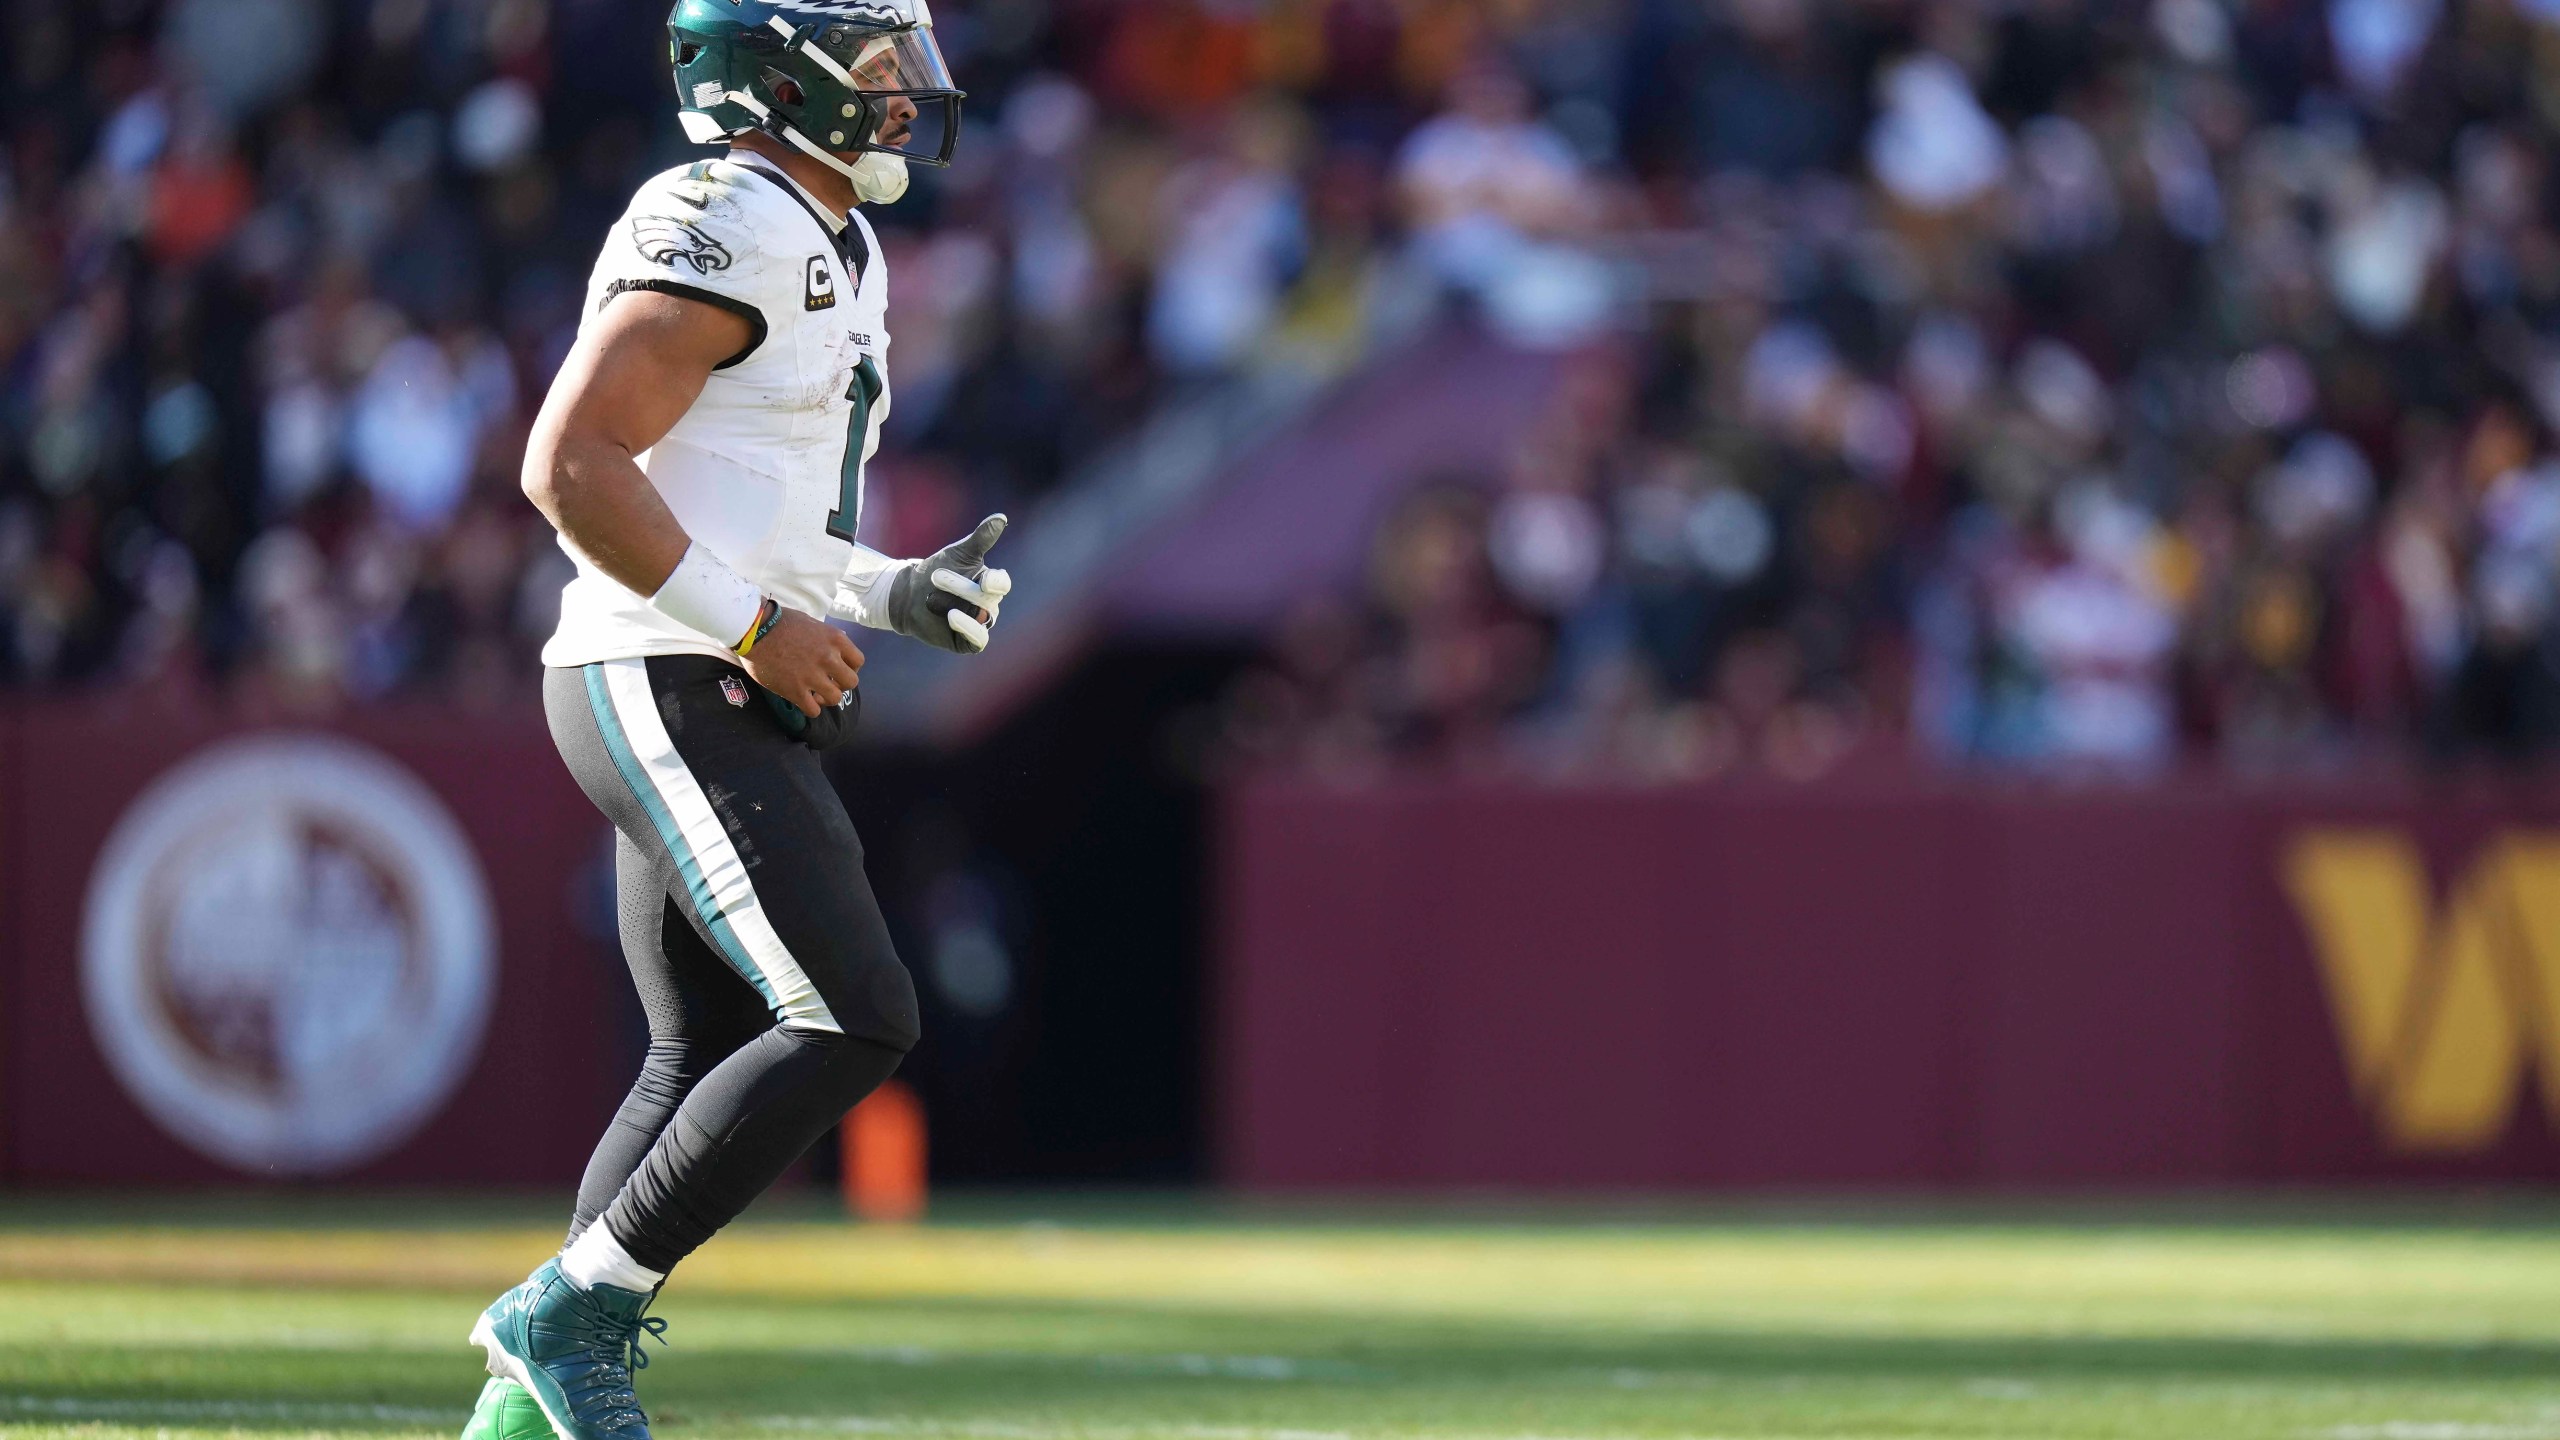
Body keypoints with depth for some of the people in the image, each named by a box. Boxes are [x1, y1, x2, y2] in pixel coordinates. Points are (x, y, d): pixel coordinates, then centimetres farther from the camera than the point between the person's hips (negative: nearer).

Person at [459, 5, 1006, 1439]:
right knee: (855, 1019, -15)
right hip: (667, 692, -11)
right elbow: (572, 465, -21)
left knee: (707, 1068, 10)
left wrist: (894, 593, 13)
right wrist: (755, 624, -20)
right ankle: (572, 1311, -10)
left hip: (738, 713, 11)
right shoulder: (725, 231, -14)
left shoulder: (836, 254, 19)